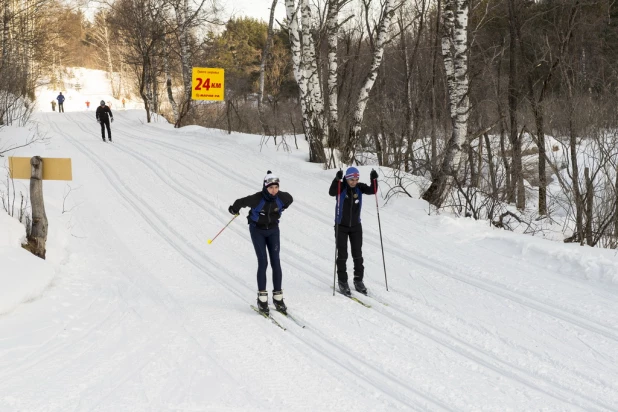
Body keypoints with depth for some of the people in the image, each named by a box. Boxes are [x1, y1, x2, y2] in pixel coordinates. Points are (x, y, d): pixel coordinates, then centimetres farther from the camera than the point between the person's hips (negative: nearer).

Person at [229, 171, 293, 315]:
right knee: (263, 262, -10)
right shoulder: (257, 199, -30)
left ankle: (278, 297, 7)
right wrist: (234, 210, 7)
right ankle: (262, 298, -3)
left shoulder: (282, 197, -20)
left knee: (276, 262, -2)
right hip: (257, 230, -3)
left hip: (273, 230, 3)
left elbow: (289, 200, 5)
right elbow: (240, 202, -14)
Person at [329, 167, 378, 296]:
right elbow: (332, 192, -33)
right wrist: (337, 179, -47)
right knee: (342, 255, 0)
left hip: (356, 226, 3)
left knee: (357, 254, 8)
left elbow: (372, 191, -18)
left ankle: (358, 281, 19)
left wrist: (374, 179, -34)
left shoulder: (359, 187, -6)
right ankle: (342, 282, 8)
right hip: (341, 226, -3)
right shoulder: (341, 187, -14)